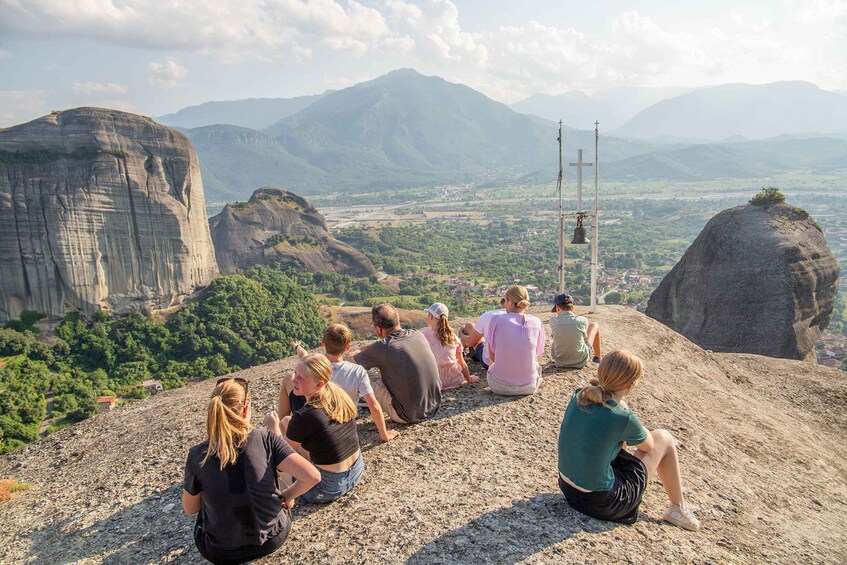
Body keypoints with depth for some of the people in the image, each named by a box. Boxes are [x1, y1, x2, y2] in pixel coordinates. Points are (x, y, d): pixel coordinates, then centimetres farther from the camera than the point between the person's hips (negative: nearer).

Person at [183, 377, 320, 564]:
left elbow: (190, 509, -2)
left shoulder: (198, 455, -17)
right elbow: (313, 476, -23)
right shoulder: (265, 439, -19)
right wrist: (288, 495, -4)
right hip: (272, 539, 0)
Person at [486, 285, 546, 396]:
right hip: (529, 387, 1)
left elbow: (492, 356, -2)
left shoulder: (497, 320, -10)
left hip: (500, 386, -1)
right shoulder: (536, 322, -6)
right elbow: (537, 354, 6)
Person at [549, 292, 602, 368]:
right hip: (581, 362, 0)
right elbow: (585, 336, 4)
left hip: (559, 362, 1)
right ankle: (597, 357, 38)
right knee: (594, 325, 19)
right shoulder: (582, 320, -16)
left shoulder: (553, 321, -16)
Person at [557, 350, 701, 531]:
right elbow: (648, 446, 1)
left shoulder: (579, 396, -7)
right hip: (602, 503, -6)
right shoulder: (624, 419, -24)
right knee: (663, 438, 9)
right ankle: (678, 509, 28)